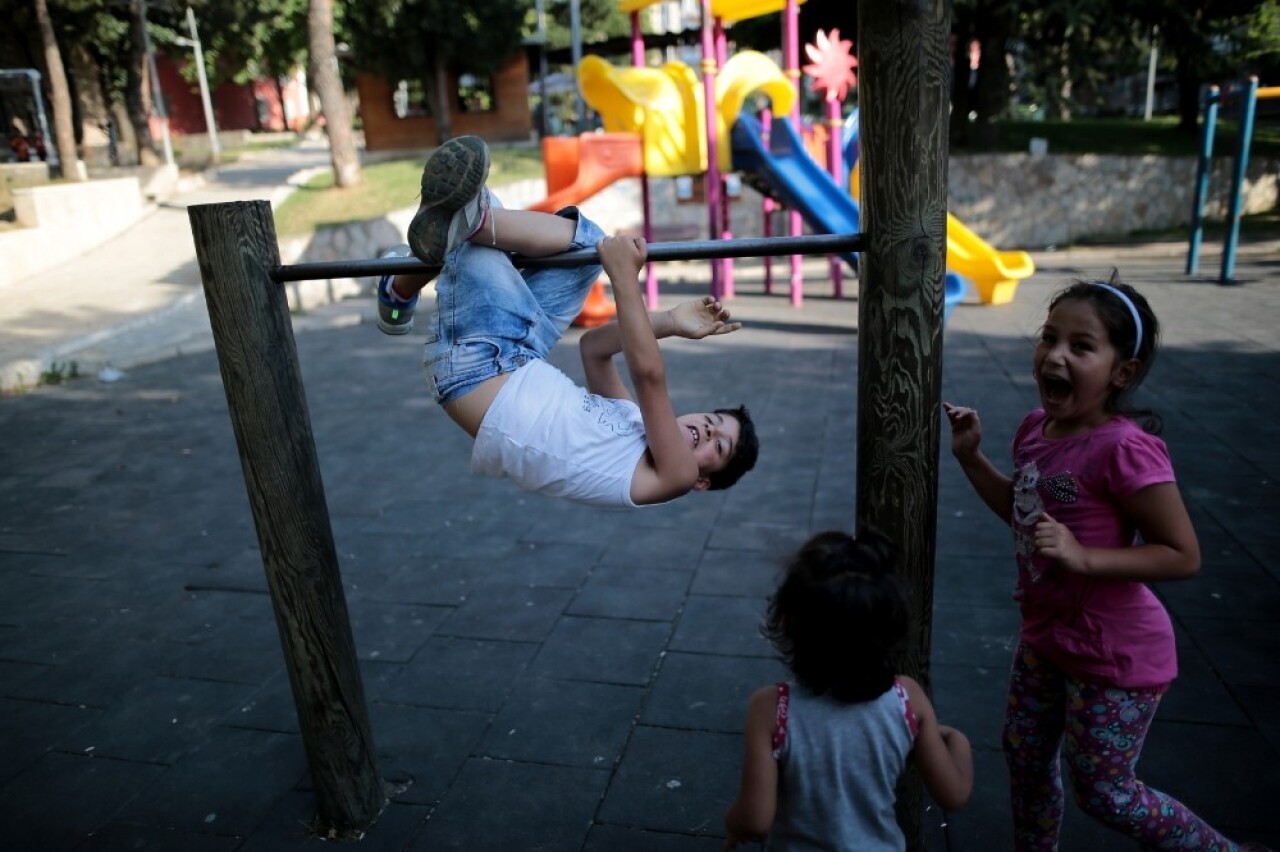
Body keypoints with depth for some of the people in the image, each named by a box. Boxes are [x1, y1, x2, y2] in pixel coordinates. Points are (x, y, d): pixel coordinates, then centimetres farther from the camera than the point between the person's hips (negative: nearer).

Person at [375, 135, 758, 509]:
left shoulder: (675, 476, -8)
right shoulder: (635, 420, 13)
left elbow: (649, 377, -21)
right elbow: (592, 348, 17)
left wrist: (625, 278, -24)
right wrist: (671, 323, 7)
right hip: (515, 367, 7)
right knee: (588, 241, 2)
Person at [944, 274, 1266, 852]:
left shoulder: (1124, 449, -28)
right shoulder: (1037, 427, -4)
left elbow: (1183, 556, -23)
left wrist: (1083, 557, -33)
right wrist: (970, 457, 2)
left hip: (1114, 655, -7)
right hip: (1046, 635, 8)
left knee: (1105, 795, 11)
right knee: (1025, 759, 23)